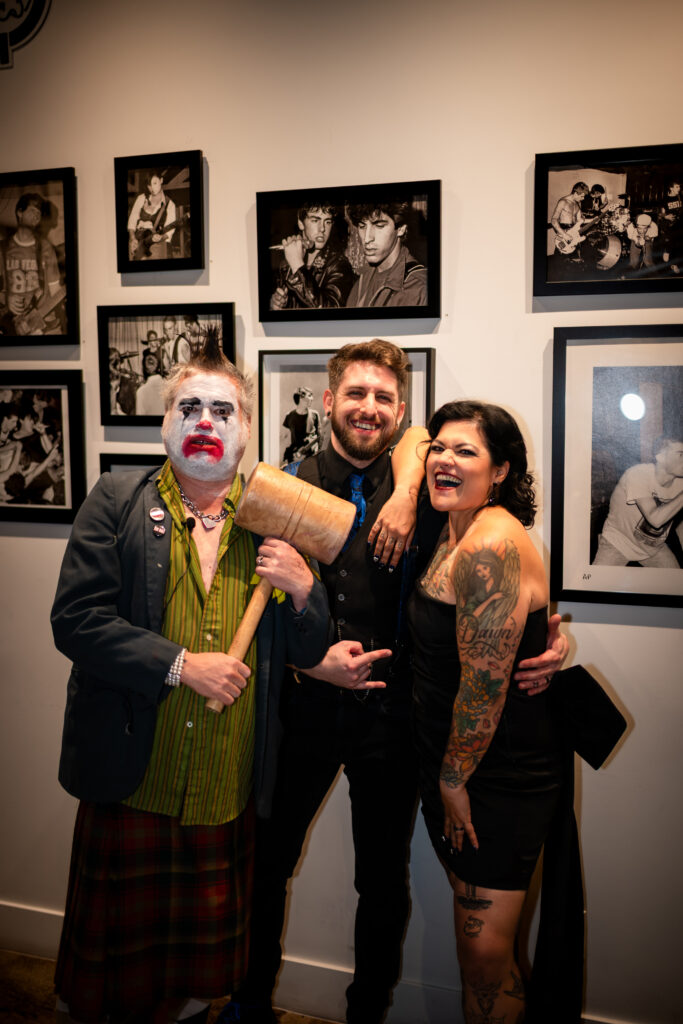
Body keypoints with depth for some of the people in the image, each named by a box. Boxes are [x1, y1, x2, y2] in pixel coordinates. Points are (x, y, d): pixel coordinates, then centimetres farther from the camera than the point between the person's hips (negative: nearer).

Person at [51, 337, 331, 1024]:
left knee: (206, 944, 17)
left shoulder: (272, 521, 4)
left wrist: (303, 590, -14)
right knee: (117, 938, 16)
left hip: (229, 787, 2)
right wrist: (181, 664, -16)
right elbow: (74, 619, -9)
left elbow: (310, 653, 6)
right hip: (132, 774, -1)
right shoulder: (117, 501, 0)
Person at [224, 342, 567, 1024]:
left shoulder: (422, 492, -2)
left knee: (384, 884, 16)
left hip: (390, 714, 0)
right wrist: (310, 661, -16)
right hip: (303, 706, 0)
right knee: (265, 863, 16)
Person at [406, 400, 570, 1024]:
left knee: (486, 953, 1)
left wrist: (455, 779, -11)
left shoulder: (493, 545, -25)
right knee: (474, 944, 20)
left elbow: (485, 686, -23)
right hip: (450, 762, 9)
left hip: (503, 772, -9)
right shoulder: (456, 529, 3)